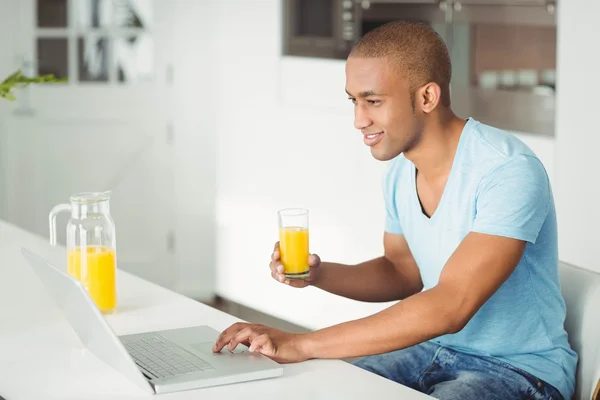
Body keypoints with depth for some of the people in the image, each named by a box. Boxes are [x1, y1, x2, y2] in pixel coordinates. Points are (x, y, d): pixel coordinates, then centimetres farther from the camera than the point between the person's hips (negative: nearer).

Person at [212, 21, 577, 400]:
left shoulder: (509, 171, -24)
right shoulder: (401, 169, 1)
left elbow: (448, 308, -31)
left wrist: (304, 344, -31)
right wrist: (320, 274, -4)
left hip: (520, 369, -7)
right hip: (435, 350, 7)